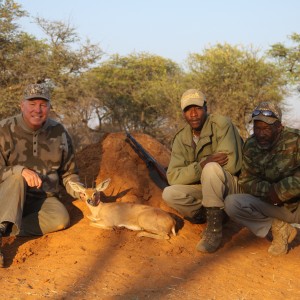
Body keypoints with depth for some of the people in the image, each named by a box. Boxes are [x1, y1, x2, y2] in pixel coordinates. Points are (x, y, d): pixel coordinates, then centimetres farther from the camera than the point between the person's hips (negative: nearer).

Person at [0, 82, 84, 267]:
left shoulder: (59, 133, 0)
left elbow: (68, 173, 9)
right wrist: (21, 171, -32)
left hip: (43, 199, 3)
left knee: (61, 218, -27)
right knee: (17, 176, -34)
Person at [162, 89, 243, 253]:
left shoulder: (222, 124, -14)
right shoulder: (181, 139, 0)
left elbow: (231, 164, -23)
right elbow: (173, 176, -13)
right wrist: (201, 165, -28)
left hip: (232, 186, -4)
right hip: (205, 189, 5)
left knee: (212, 168, -36)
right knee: (169, 194, -20)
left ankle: (214, 228, -24)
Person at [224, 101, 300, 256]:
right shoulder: (251, 146, -1)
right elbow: (246, 181, -3)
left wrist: (280, 191, -25)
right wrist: (268, 191, -21)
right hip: (273, 205, 5)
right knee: (231, 203, -17)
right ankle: (278, 228, -7)